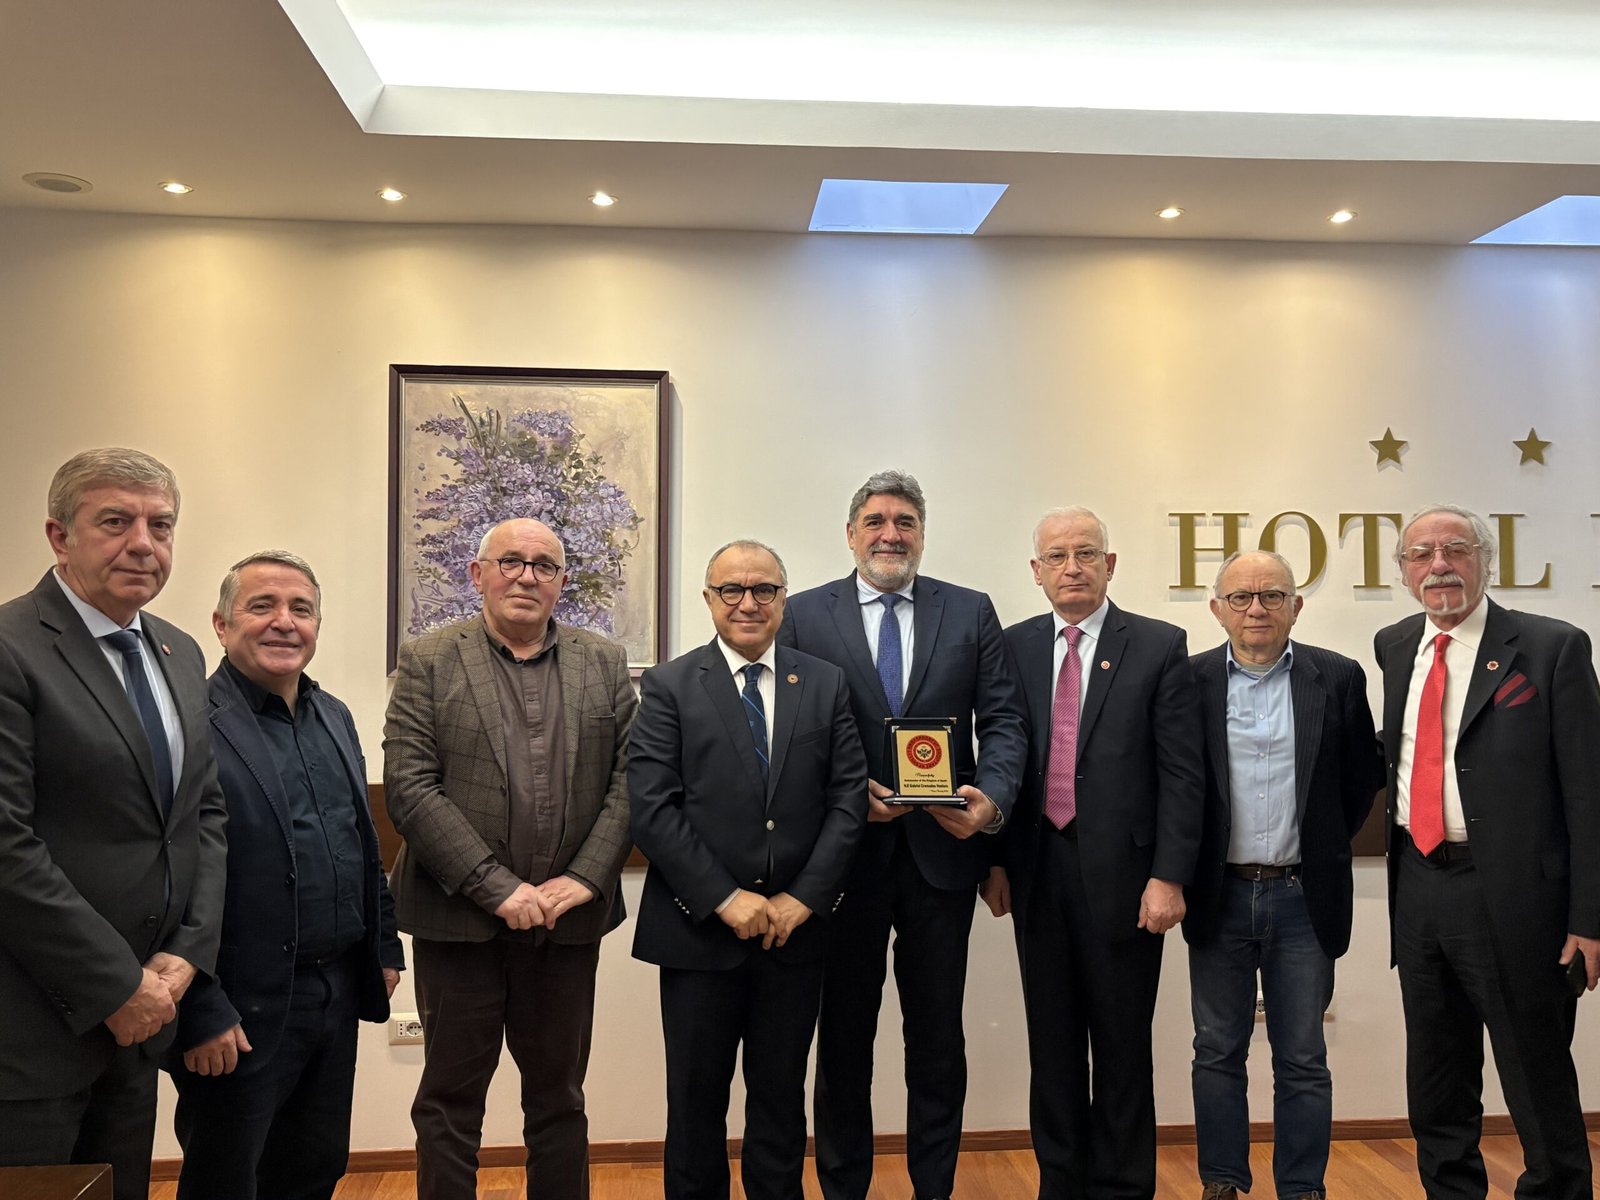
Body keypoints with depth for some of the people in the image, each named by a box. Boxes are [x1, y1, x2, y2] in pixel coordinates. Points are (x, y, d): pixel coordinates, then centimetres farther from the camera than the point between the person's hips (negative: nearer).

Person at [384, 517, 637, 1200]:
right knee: (450, 1101, 10)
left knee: (559, 1098, 15)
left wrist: (584, 878, -10)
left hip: (567, 920, 2)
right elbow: (409, 786, -9)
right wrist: (498, 888, -15)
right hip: (460, 919, -2)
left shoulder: (605, 664, 7)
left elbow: (629, 779, 2)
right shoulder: (428, 662, 0)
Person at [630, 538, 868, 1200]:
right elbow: (651, 808, -10)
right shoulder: (669, 687, -3)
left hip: (795, 926, 2)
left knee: (782, 1096, 15)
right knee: (696, 1099, 11)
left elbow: (848, 797, 0)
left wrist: (804, 898, -9)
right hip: (700, 928, -2)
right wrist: (725, 898, -14)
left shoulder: (826, 684, 5)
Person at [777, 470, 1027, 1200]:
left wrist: (992, 798, -16)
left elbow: (1003, 720, 1)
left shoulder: (971, 613, 4)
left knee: (938, 1037, 13)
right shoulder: (804, 615, 0)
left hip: (942, 849, 1)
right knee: (843, 1036, 13)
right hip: (845, 853, -1)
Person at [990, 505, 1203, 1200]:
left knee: (1122, 1046, 8)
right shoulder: (1014, 648, 7)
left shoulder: (1158, 647, -2)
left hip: (1122, 872, -3)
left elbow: (1182, 773, -5)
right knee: (1052, 1044, 13)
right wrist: (995, 861, 4)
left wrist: (1168, 876, -11)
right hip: (1038, 874, 3)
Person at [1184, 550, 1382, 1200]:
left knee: (1302, 1061, 9)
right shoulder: (1189, 681, -2)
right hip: (1219, 896, 0)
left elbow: (1364, 776, 9)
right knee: (1218, 1053, 11)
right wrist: (1187, 864, 3)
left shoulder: (1338, 678, 0)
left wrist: (1326, 844, 8)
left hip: (1303, 897, 0)